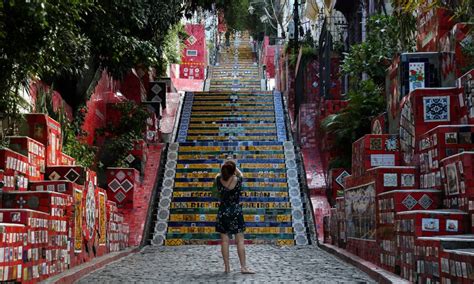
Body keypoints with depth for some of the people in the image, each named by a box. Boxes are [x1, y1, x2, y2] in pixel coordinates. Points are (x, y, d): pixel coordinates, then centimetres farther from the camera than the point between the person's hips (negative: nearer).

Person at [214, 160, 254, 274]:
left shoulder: (219, 180, -10)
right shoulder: (238, 180, -12)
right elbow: (240, 173, 13)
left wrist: (224, 168, 27)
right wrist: (234, 167, 24)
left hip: (223, 212, 2)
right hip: (236, 212, -1)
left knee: (224, 240, 6)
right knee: (240, 240, 2)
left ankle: (227, 267, 8)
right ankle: (243, 267, 0)